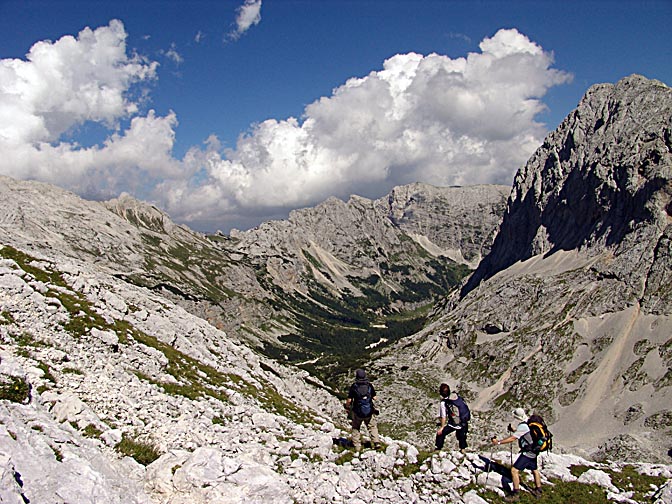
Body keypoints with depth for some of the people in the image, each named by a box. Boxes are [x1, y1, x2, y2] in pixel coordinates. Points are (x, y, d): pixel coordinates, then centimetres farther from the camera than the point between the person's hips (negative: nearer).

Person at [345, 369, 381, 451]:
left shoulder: (354, 386, -11)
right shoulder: (370, 385, -5)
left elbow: (349, 400, -10)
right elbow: (374, 398, 1)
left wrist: (347, 407, 8)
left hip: (357, 412, -1)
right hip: (369, 412, 1)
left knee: (356, 428, 17)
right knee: (372, 427, 17)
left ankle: (357, 446, 15)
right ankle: (376, 443, 2)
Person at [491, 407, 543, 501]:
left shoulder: (522, 426, -23)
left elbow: (512, 438, -24)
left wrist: (498, 442, -20)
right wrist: (513, 430, 14)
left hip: (527, 453, -10)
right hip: (534, 452, 10)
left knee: (514, 470, -9)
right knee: (534, 470, 26)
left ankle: (516, 494, -6)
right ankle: (538, 491, 40)